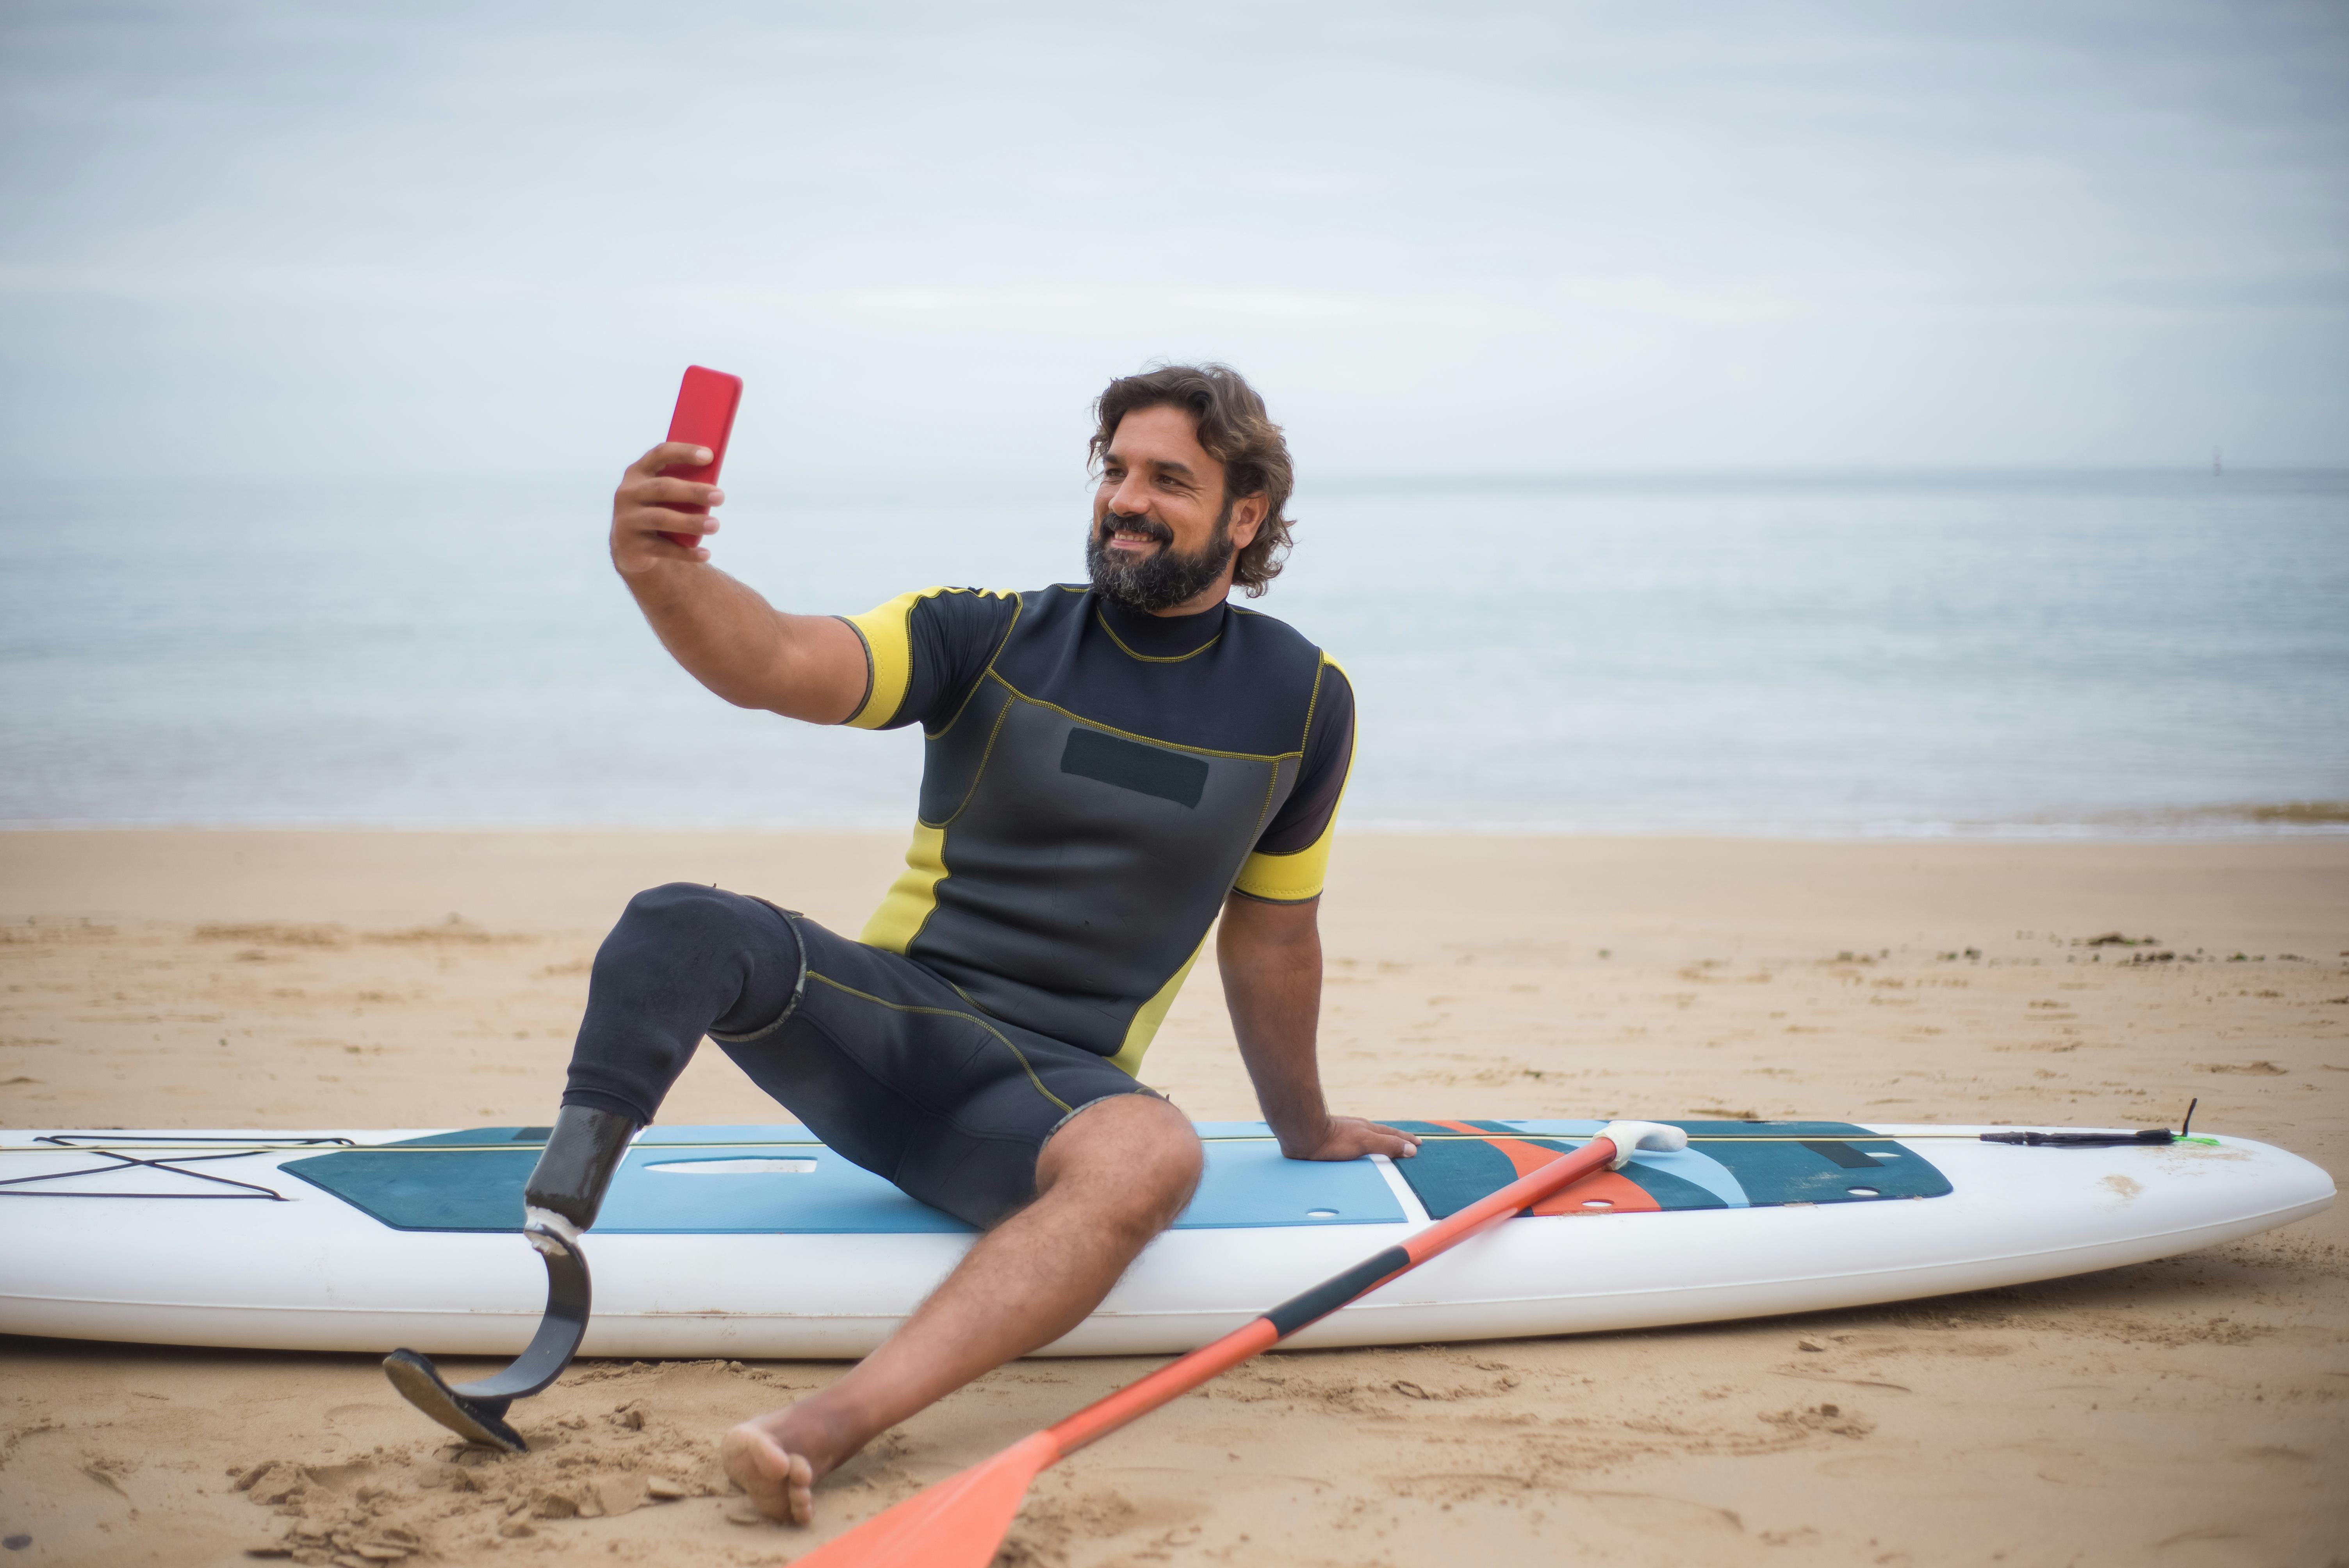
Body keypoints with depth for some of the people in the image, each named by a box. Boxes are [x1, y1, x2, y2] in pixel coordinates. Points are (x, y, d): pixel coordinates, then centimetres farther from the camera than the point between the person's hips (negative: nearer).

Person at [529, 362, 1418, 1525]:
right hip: (883, 1026, 0)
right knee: (679, 930, -29)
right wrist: (667, 576, -38)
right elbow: (782, 665, -16)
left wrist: (1305, 1130, 30)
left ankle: (834, 1425, -53)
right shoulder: (991, 637, 2)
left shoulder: (1300, 701, 8)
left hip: (1046, 1088, 0)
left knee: (1152, 1153, -38)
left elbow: (1271, 937, 20)